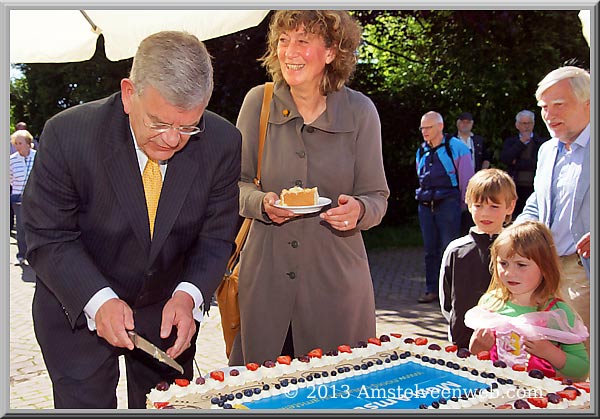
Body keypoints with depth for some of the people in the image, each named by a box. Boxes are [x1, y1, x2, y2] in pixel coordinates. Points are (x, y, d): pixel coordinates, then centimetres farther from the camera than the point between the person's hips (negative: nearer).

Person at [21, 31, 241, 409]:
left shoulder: (222, 143, -18)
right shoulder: (68, 134, -24)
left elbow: (216, 238, -9)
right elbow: (48, 238, -17)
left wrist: (188, 296, -26)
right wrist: (98, 301, -30)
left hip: (168, 310, 3)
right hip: (78, 308, -2)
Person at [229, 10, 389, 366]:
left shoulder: (359, 110, -2)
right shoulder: (258, 102, 0)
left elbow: (377, 196, 2)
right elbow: (237, 183, 6)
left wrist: (358, 209, -20)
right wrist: (261, 202, -15)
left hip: (336, 275, 0)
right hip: (266, 273, 1)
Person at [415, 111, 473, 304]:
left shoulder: (455, 147, -3)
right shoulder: (421, 151, 14)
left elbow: (467, 179, -1)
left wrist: (463, 205, 2)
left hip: (447, 203, -5)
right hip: (425, 206, 6)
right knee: (430, 249, 7)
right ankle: (432, 289, 14)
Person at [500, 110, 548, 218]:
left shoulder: (541, 142, 5)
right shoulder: (510, 141, 13)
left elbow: (538, 163, -7)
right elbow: (504, 159, -3)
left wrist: (516, 163, -1)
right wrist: (521, 142, -4)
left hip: (534, 188, -2)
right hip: (515, 188, 2)